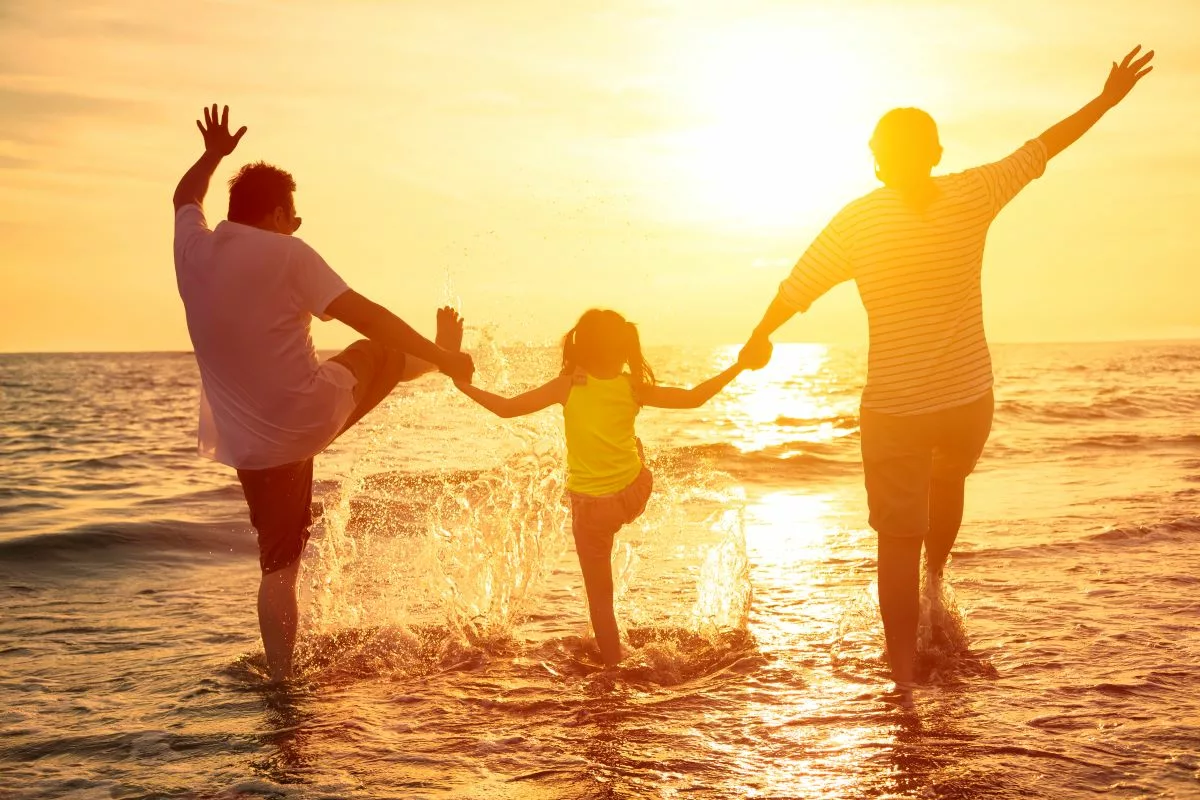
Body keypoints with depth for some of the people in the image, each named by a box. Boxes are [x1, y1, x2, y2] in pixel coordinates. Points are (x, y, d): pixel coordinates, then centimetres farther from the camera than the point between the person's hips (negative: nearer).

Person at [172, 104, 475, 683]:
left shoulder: (193, 247, 3)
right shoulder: (286, 254, -13)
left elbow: (186, 196, 27)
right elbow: (363, 314, -18)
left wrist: (213, 154, 42)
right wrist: (441, 356, -14)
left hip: (247, 440, 5)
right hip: (312, 414, -4)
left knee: (278, 564, 12)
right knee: (380, 352, 24)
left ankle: (281, 677, 13)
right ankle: (446, 358, 54)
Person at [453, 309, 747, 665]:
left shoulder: (568, 386, -11)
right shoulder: (634, 387, -5)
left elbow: (507, 408, -11)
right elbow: (694, 397, 1)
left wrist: (462, 384, 0)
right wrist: (739, 366, 11)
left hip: (592, 506, -3)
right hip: (635, 495, 3)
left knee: (600, 597, 10)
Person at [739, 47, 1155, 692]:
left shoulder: (857, 221, -9)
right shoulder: (971, 197, -6)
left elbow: (794, 290, -4)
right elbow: (1041, 149, 6)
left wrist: (758, 340, 14)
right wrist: (1107, 100, 20)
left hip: (894, 407, -2)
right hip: (968, 397, 2)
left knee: (899, 538, 5)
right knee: (948, 480, 34)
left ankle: (904, 668, 5)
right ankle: (936, 575, 33)